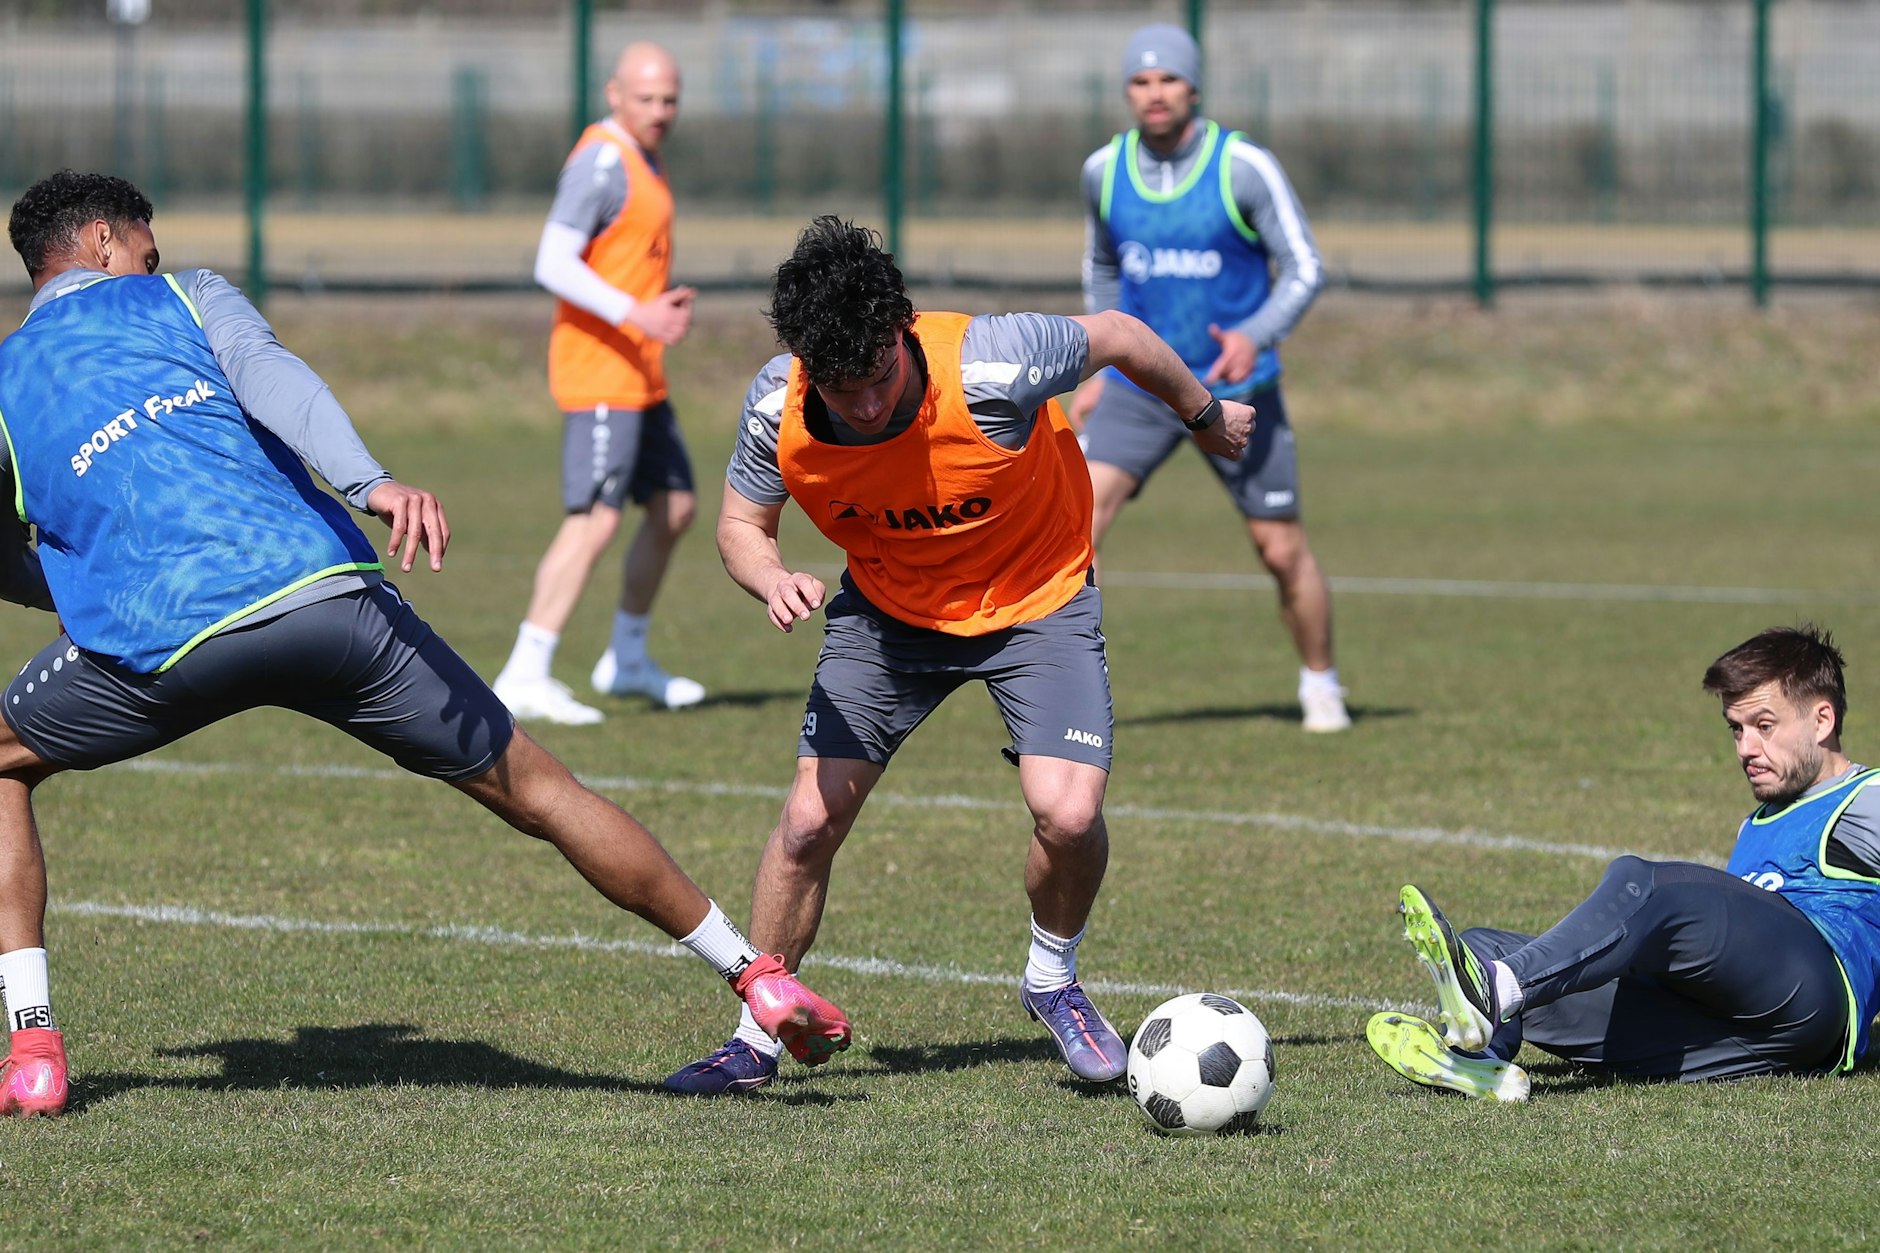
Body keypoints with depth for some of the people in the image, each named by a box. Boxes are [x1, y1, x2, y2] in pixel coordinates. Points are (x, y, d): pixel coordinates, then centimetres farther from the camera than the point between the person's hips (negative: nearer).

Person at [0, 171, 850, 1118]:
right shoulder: (186, 297, 19)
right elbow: (268, 374, -4)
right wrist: (369, 482, -19)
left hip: (166, 645, 0)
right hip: (325, 597, 0)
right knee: (535, 790, 13)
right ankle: (758, 979, 16)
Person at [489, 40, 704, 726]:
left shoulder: (637, 160, 16)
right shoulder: (601, 163, -15)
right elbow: (553, 265, -23)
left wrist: (663, 300, 8)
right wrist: (636, 315, -30)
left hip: (638, 376, 10)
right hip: (599, 368, -10)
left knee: (675, 508, 16)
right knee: (595, 520, -16)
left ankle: (627, 659, 28)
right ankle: (525, 677, -18)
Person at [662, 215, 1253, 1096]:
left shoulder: (994, 369, -34)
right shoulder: (779, 411, -24)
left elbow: (1118, 337, -14)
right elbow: (742, 522, -5)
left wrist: (1207, 417, 5)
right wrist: (773, 581, -29)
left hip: (1036, 598, -2)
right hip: (887, 608, 2)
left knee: (1068, 813, -20)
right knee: (810, 819, -8)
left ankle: (1053, 981, 11)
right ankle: (757, 1038, 12)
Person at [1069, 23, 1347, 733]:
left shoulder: (1245, 167, -13)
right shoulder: (1104, 171, -1)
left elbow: (1305, 270, -9)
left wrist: (1257, 335, -26)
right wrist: (1103, 366, 16)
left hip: (1237, 388, -2)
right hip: (1140, 384, 2)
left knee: (1282, 550, 4)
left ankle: (1320, 687, 27)